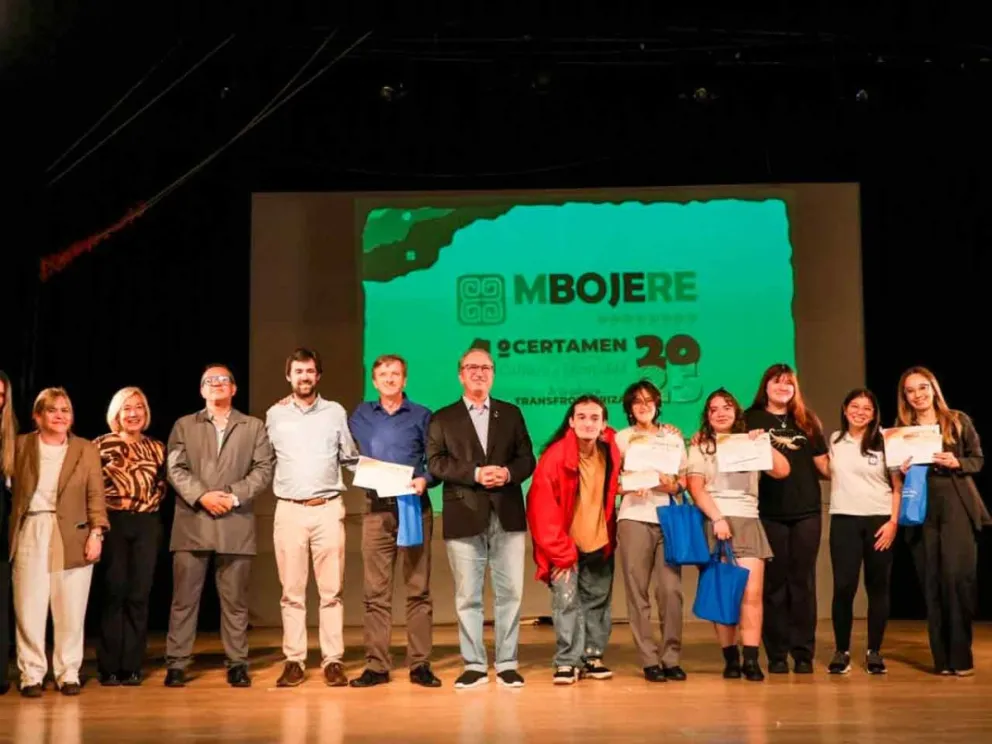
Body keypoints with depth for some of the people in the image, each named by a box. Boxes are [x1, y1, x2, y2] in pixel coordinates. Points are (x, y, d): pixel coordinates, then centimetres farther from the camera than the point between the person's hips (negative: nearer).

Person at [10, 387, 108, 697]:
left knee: (70, 611, 2)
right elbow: (13, 489, 3)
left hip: (72, 536, 0)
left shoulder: (87, 450, 8)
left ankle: (68, 673, 12)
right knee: (29, 609, 1)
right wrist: (13, 531, -7)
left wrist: (97, 532, -7)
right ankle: (31, 675, 10)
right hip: (31, 534, 0)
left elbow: (95, 495, 3)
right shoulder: (21, 445, 8)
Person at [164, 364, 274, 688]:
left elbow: (263, 470, 3)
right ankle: (176, 664, 7)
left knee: (235, 600, 4)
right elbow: (176, 469, 2)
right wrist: (202, 496, -12)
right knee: (184, 598, 1)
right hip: (192, 524, 0)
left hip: (236, 525, 0)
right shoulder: (184, 426, 13)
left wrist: (234, 495, -11)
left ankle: (237, 664, 10)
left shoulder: (254, 427, 13)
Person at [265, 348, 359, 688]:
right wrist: (279, 485, 6)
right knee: (292, 592, 3)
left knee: (331, 591, 0)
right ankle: (293, 661, 9)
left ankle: (333, 661, 5)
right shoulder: (275, 415, 8)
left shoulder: (335, 412, 7)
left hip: (328, 508, 0)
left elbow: (351, 458, 10)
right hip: (289, 510, 0)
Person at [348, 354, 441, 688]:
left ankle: (420, 664, 4)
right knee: (376, 591, 1)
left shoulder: (421, 416, 7)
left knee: (418, 589, 0)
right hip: (376, 509, 1)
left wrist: (424, 480, -13)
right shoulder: (361, 415, 13)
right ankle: (376, 666, 6)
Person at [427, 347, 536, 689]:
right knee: (468, 596, 3)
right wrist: (474, 473, -15)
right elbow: (435, 462, -3)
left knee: (510, 592, 2)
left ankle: (507, 664, 12)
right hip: (464, 517, -1)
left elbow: (527, 459, 9)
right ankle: (474, 665, 12)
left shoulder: (511, 414, 15)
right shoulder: (442, 418, 9)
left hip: (507, 516, 2)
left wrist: (508, 473, -12)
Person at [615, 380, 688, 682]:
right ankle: (649, 660, 3)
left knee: (671, 589, -6)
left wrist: (673, 485, -6)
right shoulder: (621, 438, 11)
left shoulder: (673, 436, 17)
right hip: (634, 518, -1)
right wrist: (627, 486, -14)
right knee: (638, 591, -3)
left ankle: (672, 658, 3)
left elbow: (685, 477, 15)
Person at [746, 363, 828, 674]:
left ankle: (804, 653, 11)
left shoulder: (807, 420, 14)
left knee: (803, 581, 4)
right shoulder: (752, 419, 5)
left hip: (807, 510, 2)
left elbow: (824, 465, 13)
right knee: (774, 582, 2)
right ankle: (776, 655, 9)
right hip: (769, 512, -2)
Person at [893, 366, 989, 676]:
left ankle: (961, 656, 0)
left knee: (957, 578, -10)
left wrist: (957, 463, -13)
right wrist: (902, 471, -10)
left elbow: (978, 459, 6)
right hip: (921, 512, 2)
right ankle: (942, 657, 10)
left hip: (957, 509, -2)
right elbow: (896, 475, 12)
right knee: (931, 583, 3)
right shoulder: (902, 429, 9)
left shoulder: (958, 421, 5)